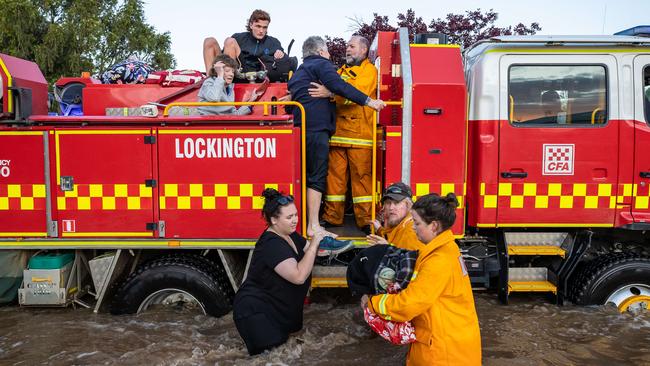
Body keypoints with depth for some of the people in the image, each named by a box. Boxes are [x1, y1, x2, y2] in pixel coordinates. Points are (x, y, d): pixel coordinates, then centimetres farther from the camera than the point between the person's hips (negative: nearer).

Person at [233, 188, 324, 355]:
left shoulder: (290, 235, 2)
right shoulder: (272, 244, -26)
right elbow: (299, 277, -33)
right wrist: (314, 245, -27)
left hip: (277, 302, 10)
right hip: (253, 307, -10)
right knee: (272, 342, -22)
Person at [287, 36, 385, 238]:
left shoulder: (299, 71, 28)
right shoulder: (321, 64, 0)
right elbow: (339, 86, -16)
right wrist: (369, 101, -18)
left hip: (300, 126, 9)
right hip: (316, 127, -9)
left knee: (306, 174, 16)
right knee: (317, 177, -9)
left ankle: (305, 221, 22)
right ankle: (313, 226, -10)